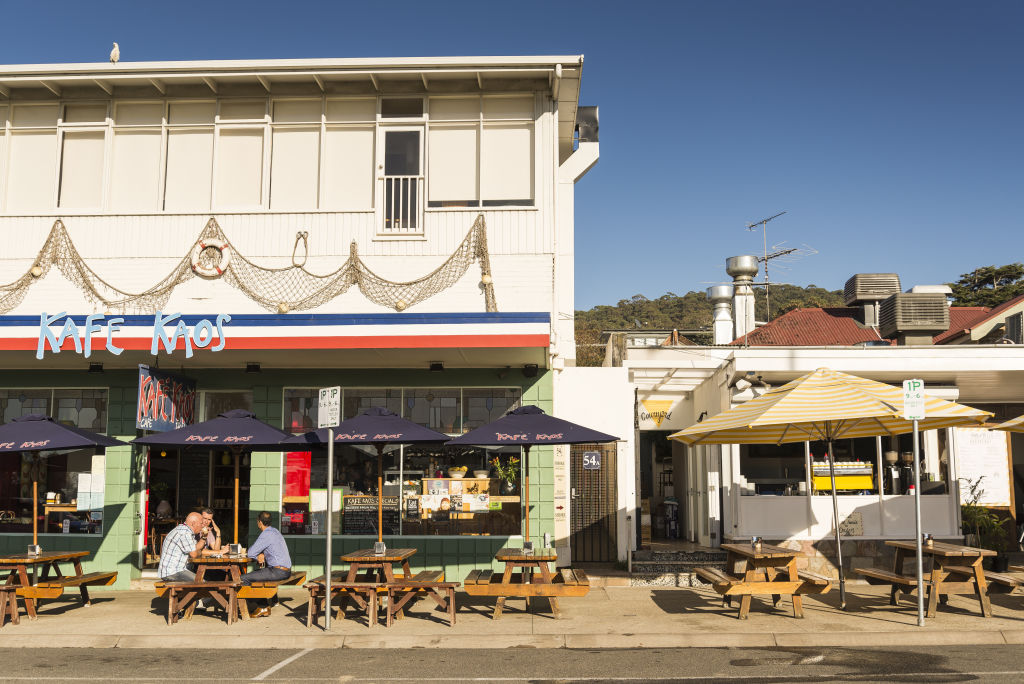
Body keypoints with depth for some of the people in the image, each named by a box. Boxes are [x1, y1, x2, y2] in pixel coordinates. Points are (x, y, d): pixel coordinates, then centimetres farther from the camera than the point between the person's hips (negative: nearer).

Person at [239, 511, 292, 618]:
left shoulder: (266, 534, -14)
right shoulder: (274, 531, 17)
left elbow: (250, 553, -15)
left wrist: (257, 556, 6)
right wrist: (259, 555, 3)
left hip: (278, 572, -10)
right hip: (285, 570, 10)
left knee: (244, 578, -9)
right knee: (252, 574, 25)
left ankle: (263, 608, 0)